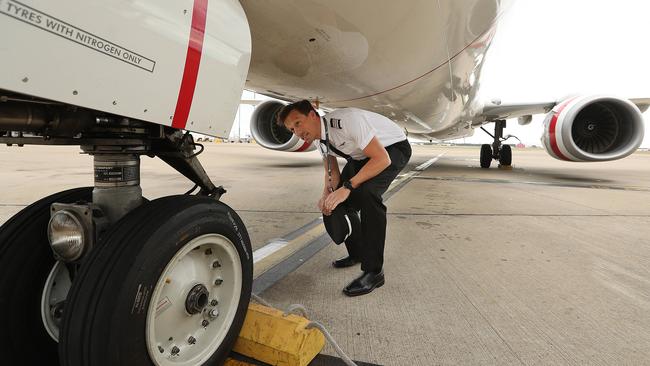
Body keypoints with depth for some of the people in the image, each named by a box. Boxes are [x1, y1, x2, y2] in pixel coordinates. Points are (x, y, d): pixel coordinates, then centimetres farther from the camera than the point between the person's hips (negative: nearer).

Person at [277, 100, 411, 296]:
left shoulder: (347, 119, -34)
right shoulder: (319, 138, -7)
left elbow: (382, 159, -35)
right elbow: (332, 173, 3)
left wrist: (348, 187, -38)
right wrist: (327, 194, -18)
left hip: (394, 147, -8)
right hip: (361, 155, 9)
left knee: (366, 191, -32)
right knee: (341, 198, 1)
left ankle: (374, 271, -21)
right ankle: (356, 253, 23)